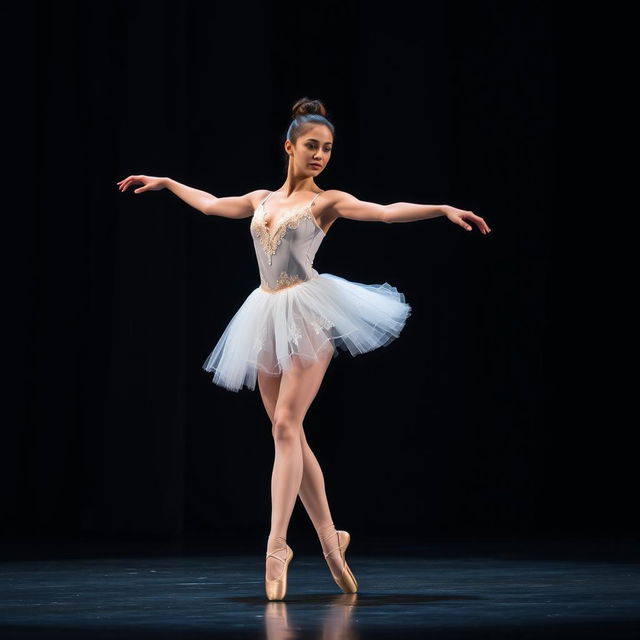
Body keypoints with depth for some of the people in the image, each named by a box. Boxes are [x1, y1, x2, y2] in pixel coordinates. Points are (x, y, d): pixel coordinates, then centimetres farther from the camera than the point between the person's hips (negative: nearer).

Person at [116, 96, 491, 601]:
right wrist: (164, 182, 41)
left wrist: (443, 209, -22)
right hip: (268, 316, 6)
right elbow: (211, 204, 32)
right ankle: (330, 538, 16)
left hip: (308, 312, -6)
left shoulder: (327, 201, 2)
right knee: (291, 436, 6)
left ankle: (277, 545, -18)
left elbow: (388, 212, -9)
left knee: (286, 425, -16)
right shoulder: (263, 200, 16)